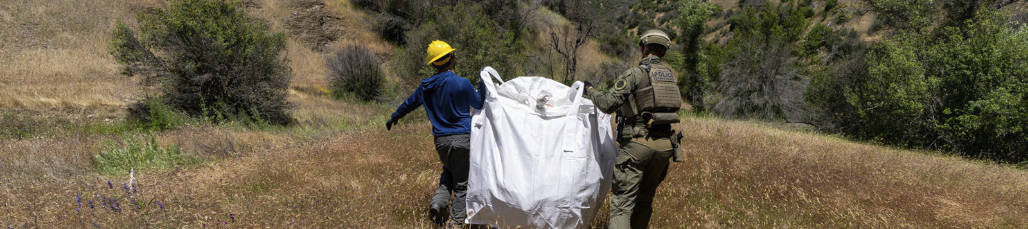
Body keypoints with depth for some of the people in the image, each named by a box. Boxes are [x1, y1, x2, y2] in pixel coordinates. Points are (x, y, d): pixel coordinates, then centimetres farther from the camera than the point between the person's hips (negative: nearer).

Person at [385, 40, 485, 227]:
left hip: (440, 141, 5)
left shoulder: (426, 86, 5)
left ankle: (438, 202, 4)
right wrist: (482, 84, 18)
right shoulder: (462, 83, -12)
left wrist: (394, 118, 39)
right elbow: (479, 104, 3)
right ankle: (456, 222, 2)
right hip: (462, 138, -5)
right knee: (462, 183, 3)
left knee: (448, 173, 26)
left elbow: (409, 103, 21)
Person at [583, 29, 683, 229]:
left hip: (637, 144, -6)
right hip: (664, 145, 6)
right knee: (644, 201, 20)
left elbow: (607, 104, -12)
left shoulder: (634, 74, -6)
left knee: (621, 204, -6)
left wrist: (590, 90, 7)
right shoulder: (671, 75, 13)